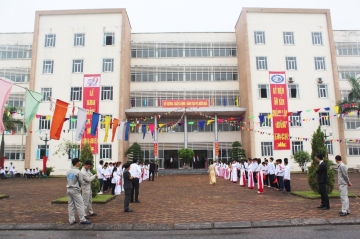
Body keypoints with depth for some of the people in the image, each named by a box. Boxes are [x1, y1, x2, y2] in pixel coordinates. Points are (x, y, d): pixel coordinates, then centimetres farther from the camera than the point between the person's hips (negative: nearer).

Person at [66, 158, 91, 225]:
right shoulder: (77, 172, -15)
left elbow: (67, 180, 12)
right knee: (79, 205, -1)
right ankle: (83, 220, 3)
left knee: (70, 205, 10)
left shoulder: (68, 171, 6)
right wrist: (79, 186, 12)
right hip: (75, 190, -7)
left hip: (69, 189, 7)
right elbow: (81, 181, -7)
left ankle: (71, 220, 15)